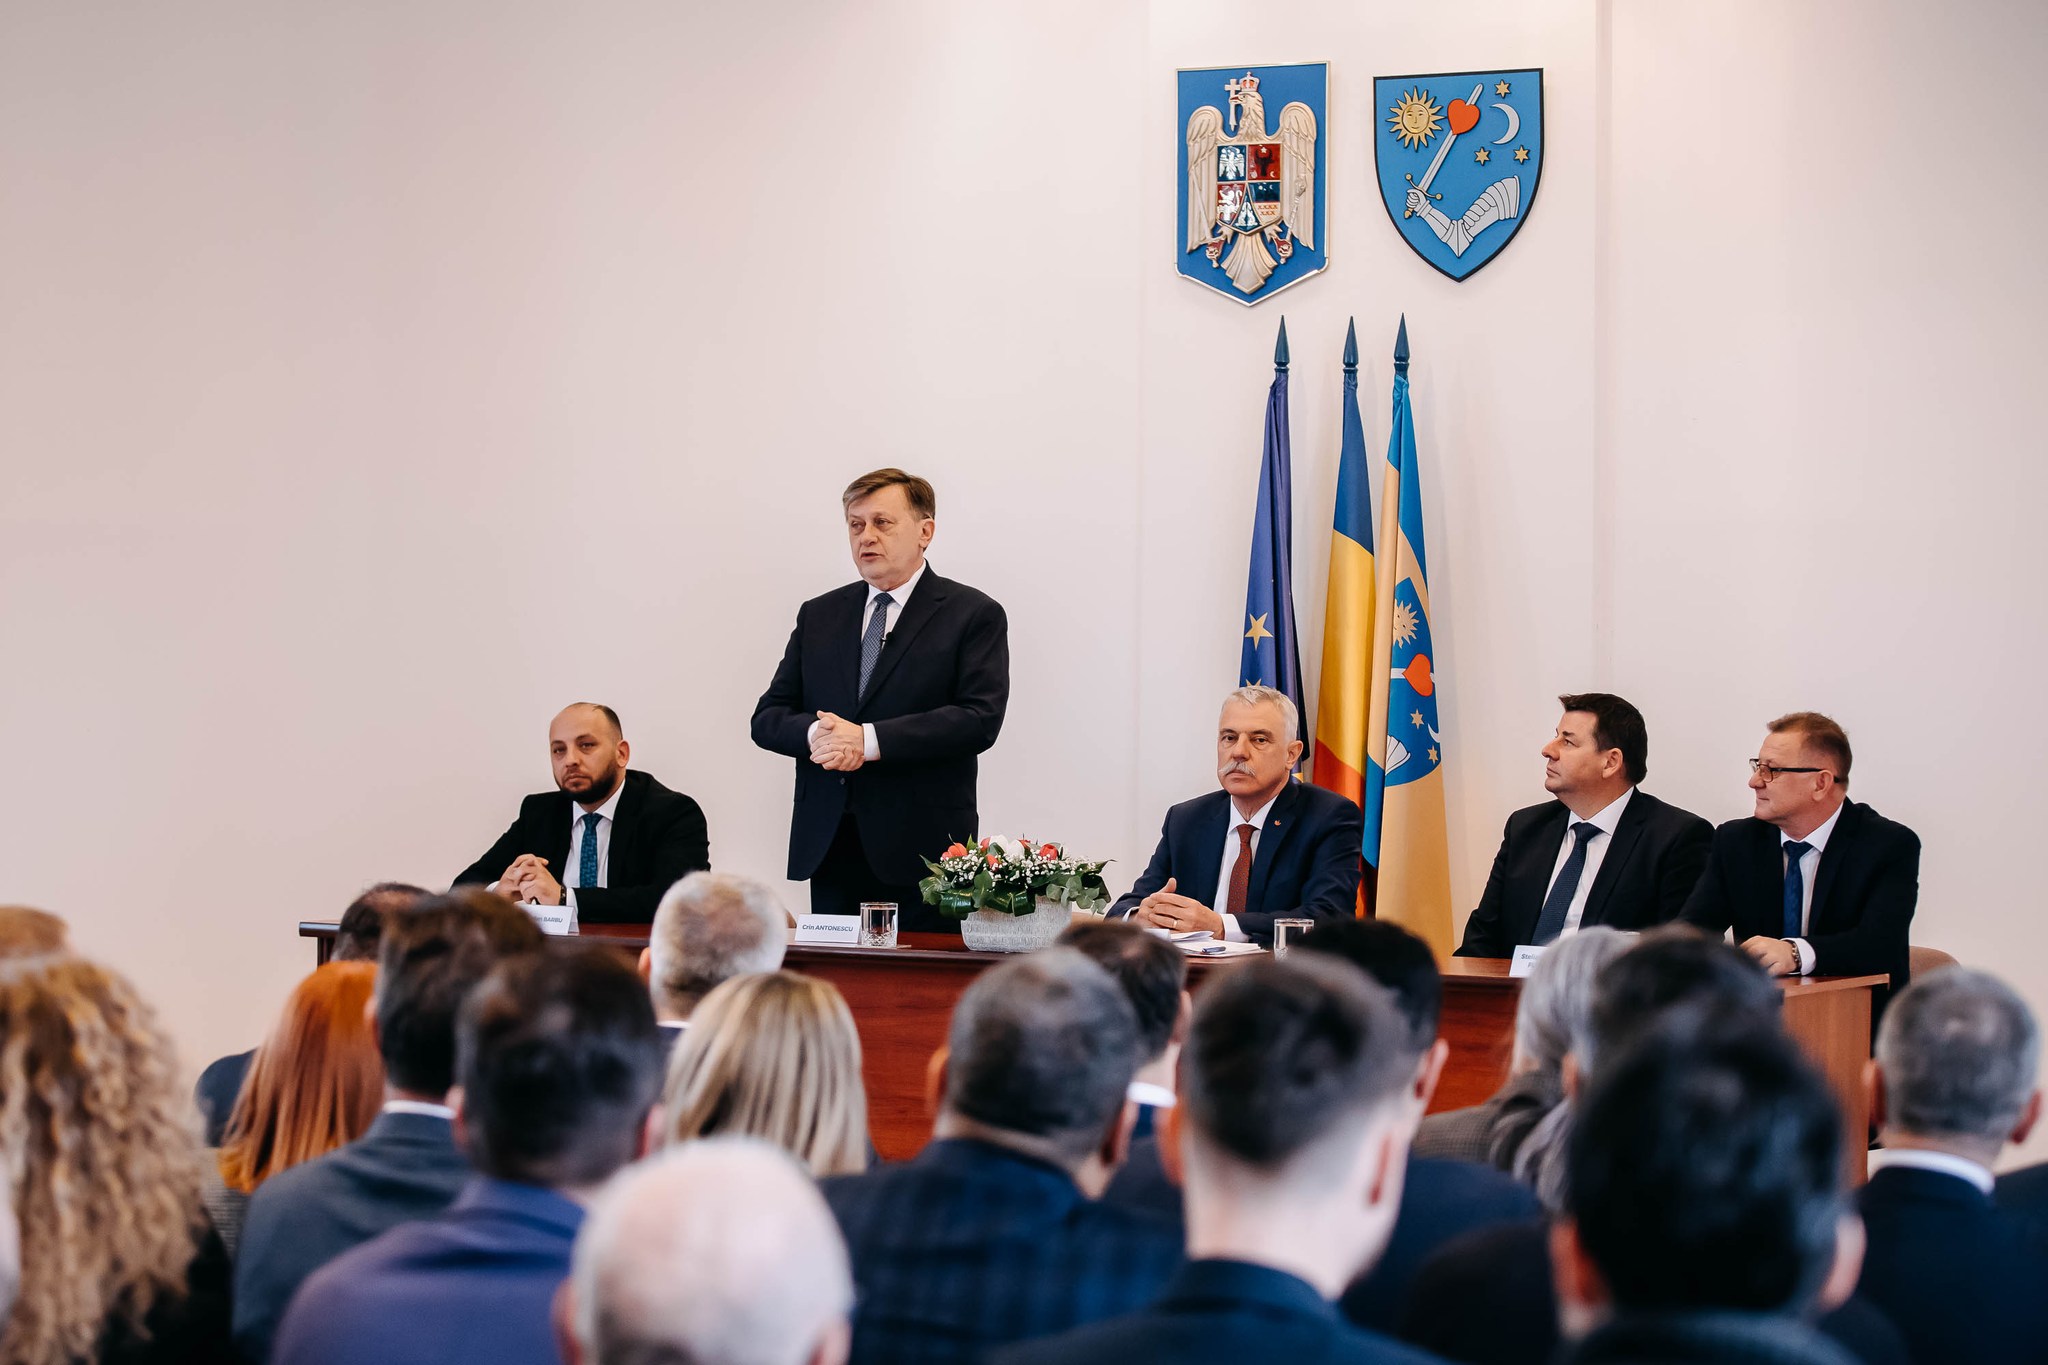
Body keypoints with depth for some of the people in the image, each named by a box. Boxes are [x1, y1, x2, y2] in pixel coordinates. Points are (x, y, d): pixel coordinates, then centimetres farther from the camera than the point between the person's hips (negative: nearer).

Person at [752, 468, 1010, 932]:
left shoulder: (973, 614, 2)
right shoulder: (819, 615, 17)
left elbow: (980, 719, -11)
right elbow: (767, 718, 13)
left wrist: (868, 740, -16)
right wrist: (814, 734, -12)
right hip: (829, 851, 4)